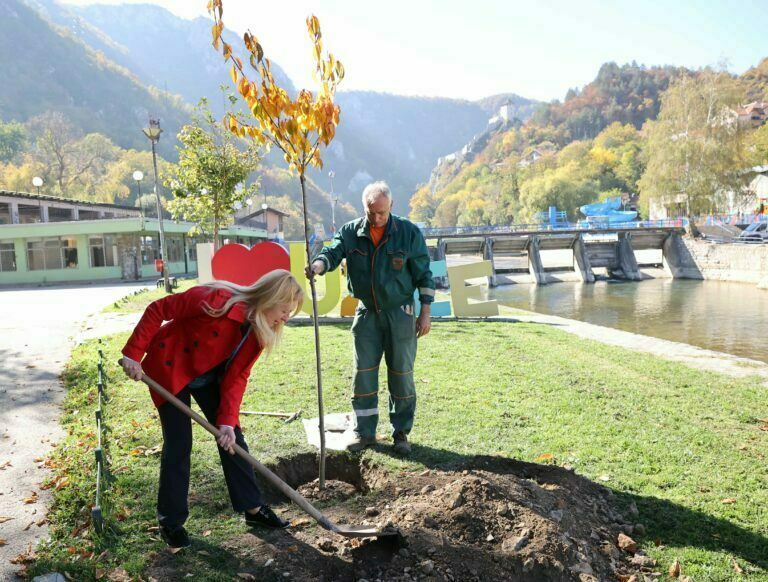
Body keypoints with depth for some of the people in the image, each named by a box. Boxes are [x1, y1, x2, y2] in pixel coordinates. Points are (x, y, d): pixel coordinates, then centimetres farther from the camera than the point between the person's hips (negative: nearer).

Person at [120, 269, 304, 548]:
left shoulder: (260, 330, -11)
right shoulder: (217, 300, -33)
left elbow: (237, 377, -10)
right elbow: (157, 310, -25)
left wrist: (228, 421, -20)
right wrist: (134, 353, -25)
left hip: (208, 376, 7)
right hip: (170, 368, -6)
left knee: (231, 437, 5)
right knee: (179, 443, -5)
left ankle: (252, 507, 18)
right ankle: (171, 521, 14)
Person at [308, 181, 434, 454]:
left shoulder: (409, 232, -6)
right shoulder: (350, 232, -1)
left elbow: (423, 274, -3)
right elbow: (332, 252, -13)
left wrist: (425, 312, -6)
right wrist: (318, 265, -37)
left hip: (400, 313, -2)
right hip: (366, 313, 2)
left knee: (401, 374, 5)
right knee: (363, 373, 6)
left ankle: (401, 432, 19)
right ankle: (364, 431, 19)